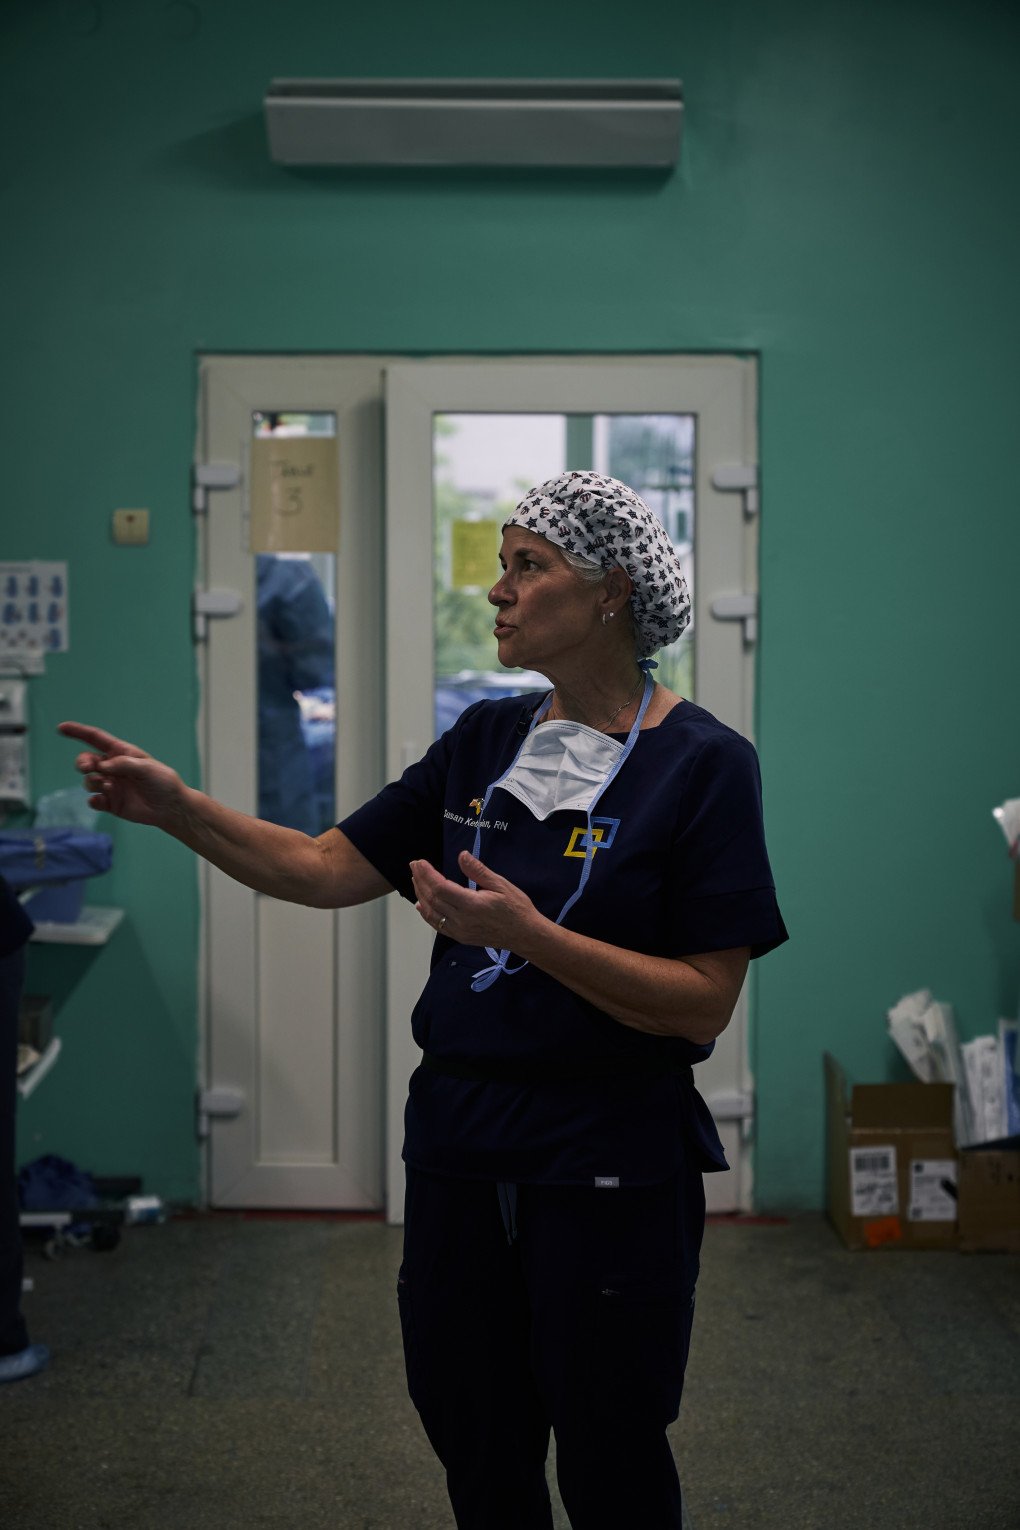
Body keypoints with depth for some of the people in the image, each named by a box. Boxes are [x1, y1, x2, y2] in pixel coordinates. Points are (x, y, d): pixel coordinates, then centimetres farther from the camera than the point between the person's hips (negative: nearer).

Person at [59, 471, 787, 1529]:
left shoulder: (702, 763, -11)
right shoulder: (485, 740, 7)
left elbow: (704, 1004, -16)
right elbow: (332, 870, 6)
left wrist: (524, 932, -26)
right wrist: (177, 808, -5)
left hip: (609, 1169, -5)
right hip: (460, 1142, 6)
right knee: (474, 1444, 19)